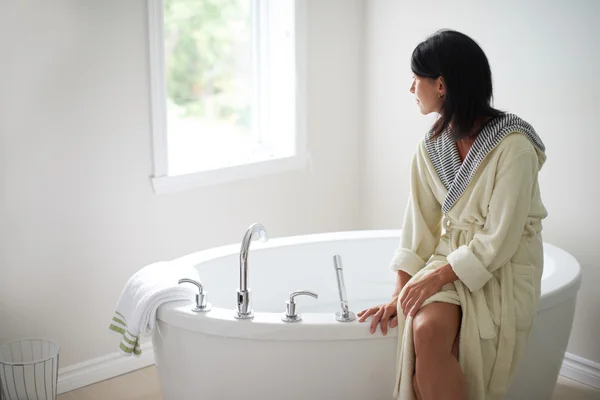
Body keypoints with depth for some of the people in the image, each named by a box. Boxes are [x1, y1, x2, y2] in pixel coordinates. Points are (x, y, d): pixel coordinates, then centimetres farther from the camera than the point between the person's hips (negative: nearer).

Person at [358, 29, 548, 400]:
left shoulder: (513, 146, -17)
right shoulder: (432, 147, 3)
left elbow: (499, 239, -18)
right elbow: (419, 226, 3)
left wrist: (436, 277, -20)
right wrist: (399, 294, -4)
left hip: (503, 268, -4)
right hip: (450, 256, 5)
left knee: (431, 332, -29)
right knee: (424, 328, -27)